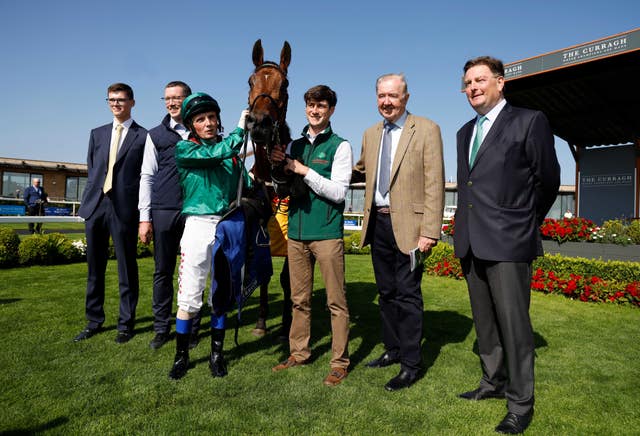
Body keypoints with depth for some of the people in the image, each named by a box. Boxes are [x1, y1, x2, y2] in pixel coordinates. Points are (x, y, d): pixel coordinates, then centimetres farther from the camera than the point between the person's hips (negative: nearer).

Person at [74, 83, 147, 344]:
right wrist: (87, 202, 9)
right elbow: (91, 171, 17)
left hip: (125, 208, -5)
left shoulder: (144, 136, 2)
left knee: (127, 269, 3)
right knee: (94, 268, 12)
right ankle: (94, 321, 25)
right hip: (96, 206, 5)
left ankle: (126, 324, 15)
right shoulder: (97, 134, 17)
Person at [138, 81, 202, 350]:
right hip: (163, 212, 1)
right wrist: (144, 217, 0)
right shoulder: (156, 135, 10)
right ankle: (161, 328, 19)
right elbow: (147, 176, 7)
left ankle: (191, 328, 17)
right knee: (162, 272, 6)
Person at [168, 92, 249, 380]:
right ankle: (181, 355, 16)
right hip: (199, 224, -3)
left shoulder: (230, 149, 13)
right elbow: (217, 153, -17)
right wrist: (241, 128, -11)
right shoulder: (185, 148, 1)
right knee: (189, 296, -2)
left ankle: (217, 353, 24)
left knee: (221, 294, 10)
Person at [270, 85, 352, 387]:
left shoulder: (339, 146, -1)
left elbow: (338, 192, -9)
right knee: (299, 299, 13)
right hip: (296, 232, 5)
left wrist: (304, 171, -14)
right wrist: (277, 166, -5)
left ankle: (339, 362, 11)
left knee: (336, 301, 1)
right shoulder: (294, 146, 14)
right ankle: (299, 353, 27)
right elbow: (282, 189, 14)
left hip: (327, 234, -5)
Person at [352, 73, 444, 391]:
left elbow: (434, 184, -11)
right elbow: (360, 172, 26)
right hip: (378, 224, 6)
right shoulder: (370, 134, 13)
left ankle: (411, 365, 14)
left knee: (407, 295, 0)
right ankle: (393, 350, 33)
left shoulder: (426, 130, -5)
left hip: (407, 225, -6)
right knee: (386, 292, 16)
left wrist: (430, 231, -17)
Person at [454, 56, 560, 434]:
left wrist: (526, 223, 10)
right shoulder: (465, 132, 16)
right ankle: (494, 383, 34)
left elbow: (548, 180, 1)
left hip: (508, 244, -6)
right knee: (484, 322, 17)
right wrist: (465, 230, 14)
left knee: (514, 325, 0)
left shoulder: (529, 122, -3)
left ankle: (521, 404, 16)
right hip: (470, 243, 7)